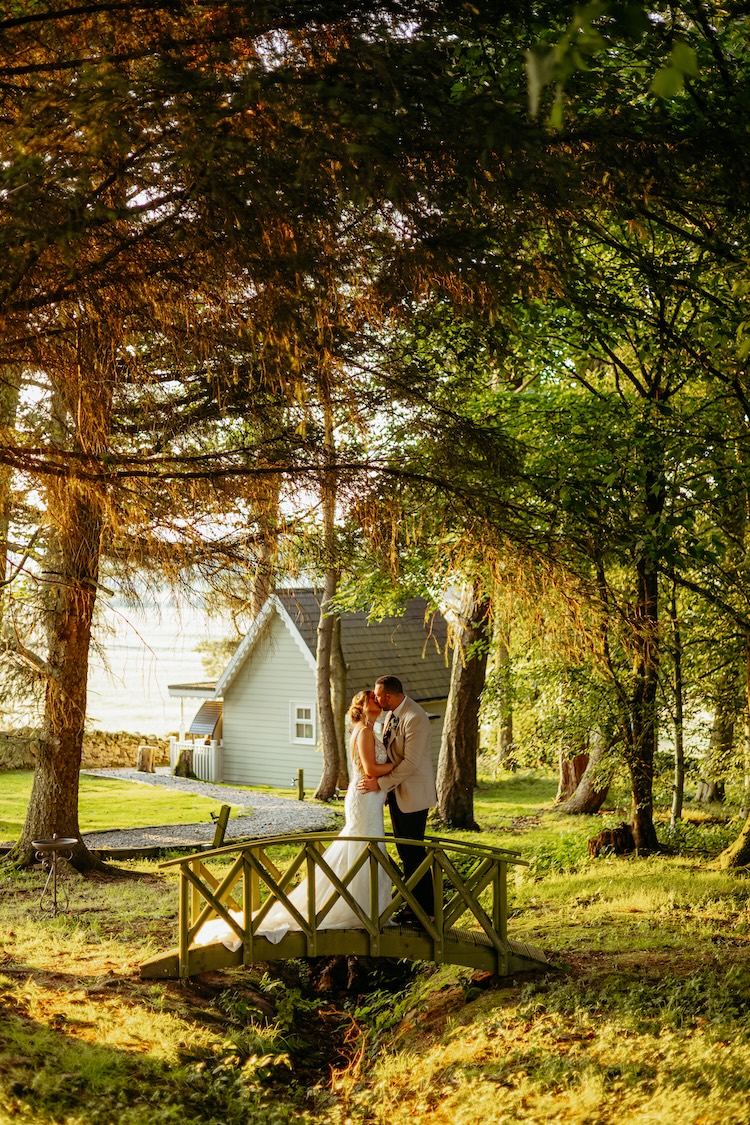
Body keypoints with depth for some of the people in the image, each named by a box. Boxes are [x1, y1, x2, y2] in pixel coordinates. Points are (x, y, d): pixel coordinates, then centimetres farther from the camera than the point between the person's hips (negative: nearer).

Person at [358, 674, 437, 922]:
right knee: (404, 851, 13)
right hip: (396, 792, 9)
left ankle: (425, 907, 8)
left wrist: (380, 783, -21)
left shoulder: (415, 719, -22)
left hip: (413, 794, -9)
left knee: (413, 851, -3)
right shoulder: (392, 714, 7)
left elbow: (410, 762, -25)